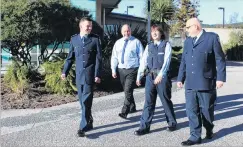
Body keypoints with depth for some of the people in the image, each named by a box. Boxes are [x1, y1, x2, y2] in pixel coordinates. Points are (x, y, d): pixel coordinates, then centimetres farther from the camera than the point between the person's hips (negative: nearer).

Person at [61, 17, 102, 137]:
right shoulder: (74, 39, 8)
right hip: (79, 74, 4)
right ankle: (89, 122, 26)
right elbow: (70, 57, 13)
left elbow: (98, 58, -4)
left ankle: (83, 126, -5)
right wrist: (65, 71, 8)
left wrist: (97, 74, -10)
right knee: (82, 100, 11)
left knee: (86, 101, -8)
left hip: (90, 74, -4)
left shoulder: (95, 39, -1)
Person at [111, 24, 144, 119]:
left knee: (128, 91, -14)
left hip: (132, 70, -5)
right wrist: (113, 70, 4)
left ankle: (125, 112, -11)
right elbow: (114, 57, 10)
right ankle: (132, 108, 33)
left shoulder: (136, 42, -1)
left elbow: (141, 56, -1)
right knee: (126, 91, 15)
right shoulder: (118, 43, 10)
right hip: (121, 70, 5)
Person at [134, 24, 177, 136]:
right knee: (148, 102, 4)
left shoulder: (166, 45, -2)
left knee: (166, 100, 7)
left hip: (162, 76, -4)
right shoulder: (149, 46, 12)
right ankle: (144, 126, 7)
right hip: (150, 76, 4)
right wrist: (139, 76, -2)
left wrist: (160, 75, -27)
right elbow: (143, 62, 7)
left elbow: (166, 61, -14)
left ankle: (172, 123, 25)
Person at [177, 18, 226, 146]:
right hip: (190, 83, 5)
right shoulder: (187, 41, 14)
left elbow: (220, 59, -5)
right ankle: (195, 136, 9)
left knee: (206, 109, 9)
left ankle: (209, 129, 34)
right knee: (191, 110, 1)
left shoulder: (212, 37, -3)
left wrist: (220, 78, -11)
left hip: (206, 82, -4)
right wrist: (180, 78, 13)